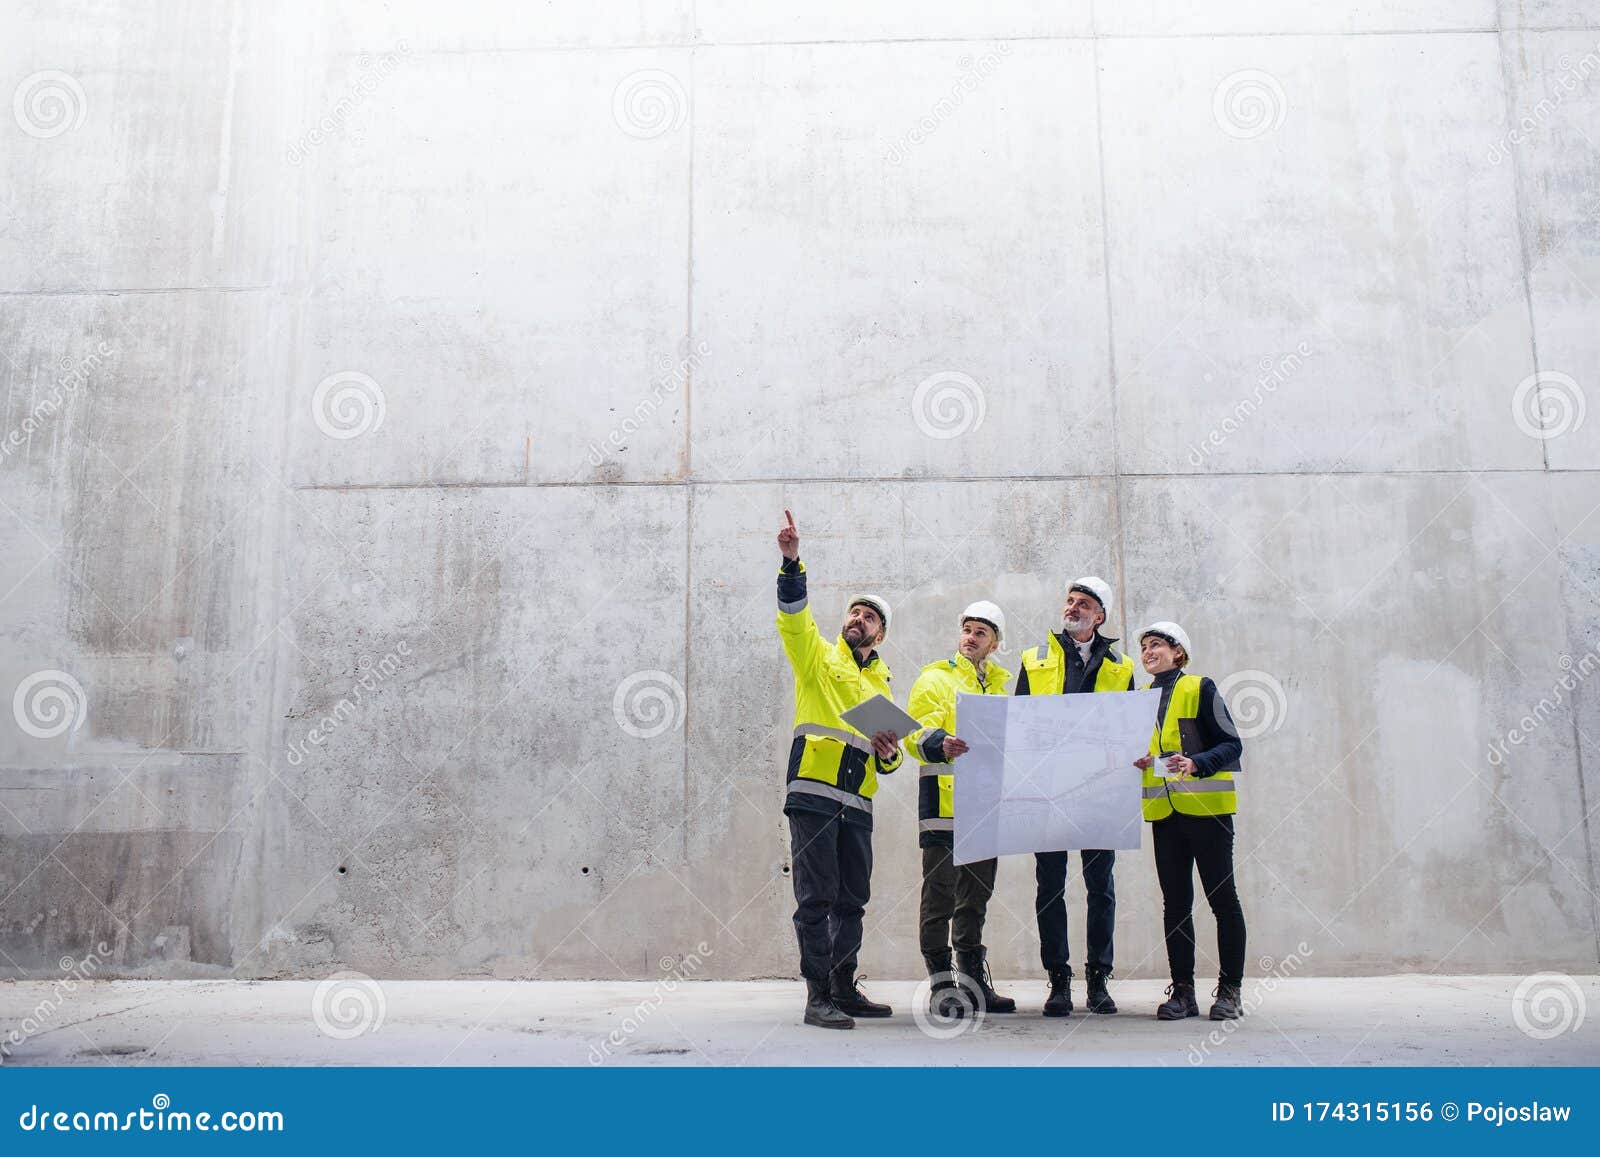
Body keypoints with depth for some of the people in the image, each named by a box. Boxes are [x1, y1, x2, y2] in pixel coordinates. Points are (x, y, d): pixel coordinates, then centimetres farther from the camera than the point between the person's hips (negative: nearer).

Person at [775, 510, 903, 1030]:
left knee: (852, 901, 10)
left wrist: (887, 753, 2)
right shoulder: (819, 657, 9)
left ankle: (844, 988, 20)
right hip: (814, 793, -6)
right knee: (816, 898, -8)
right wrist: (792, 561, -24)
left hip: (858, 802, 6)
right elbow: (793, 614, -10)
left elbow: (890, 758, 26)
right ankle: (818, 996, -4)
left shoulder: (882, 685, 23)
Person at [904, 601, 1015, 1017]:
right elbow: (916, 734, -11)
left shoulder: (998, 685, 21)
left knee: (976, 896, 13)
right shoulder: (935, 678, 1)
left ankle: (973, 981, 21)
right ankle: (941, 985, 2)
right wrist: (940, 744, -32)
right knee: (940, 896, -5)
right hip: (944, 800, -6)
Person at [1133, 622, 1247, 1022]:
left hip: (1207, 808, -5)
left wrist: (1195, 763, -22)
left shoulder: (1200, 688, -1)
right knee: (1175, 902, 6)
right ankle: (1182, 989, 10)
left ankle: (1229, 989, 8)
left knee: (1221, 897, 0)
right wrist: (1136, 761, 0)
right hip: (1164, 811, 5)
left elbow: (1232, 744, -6)